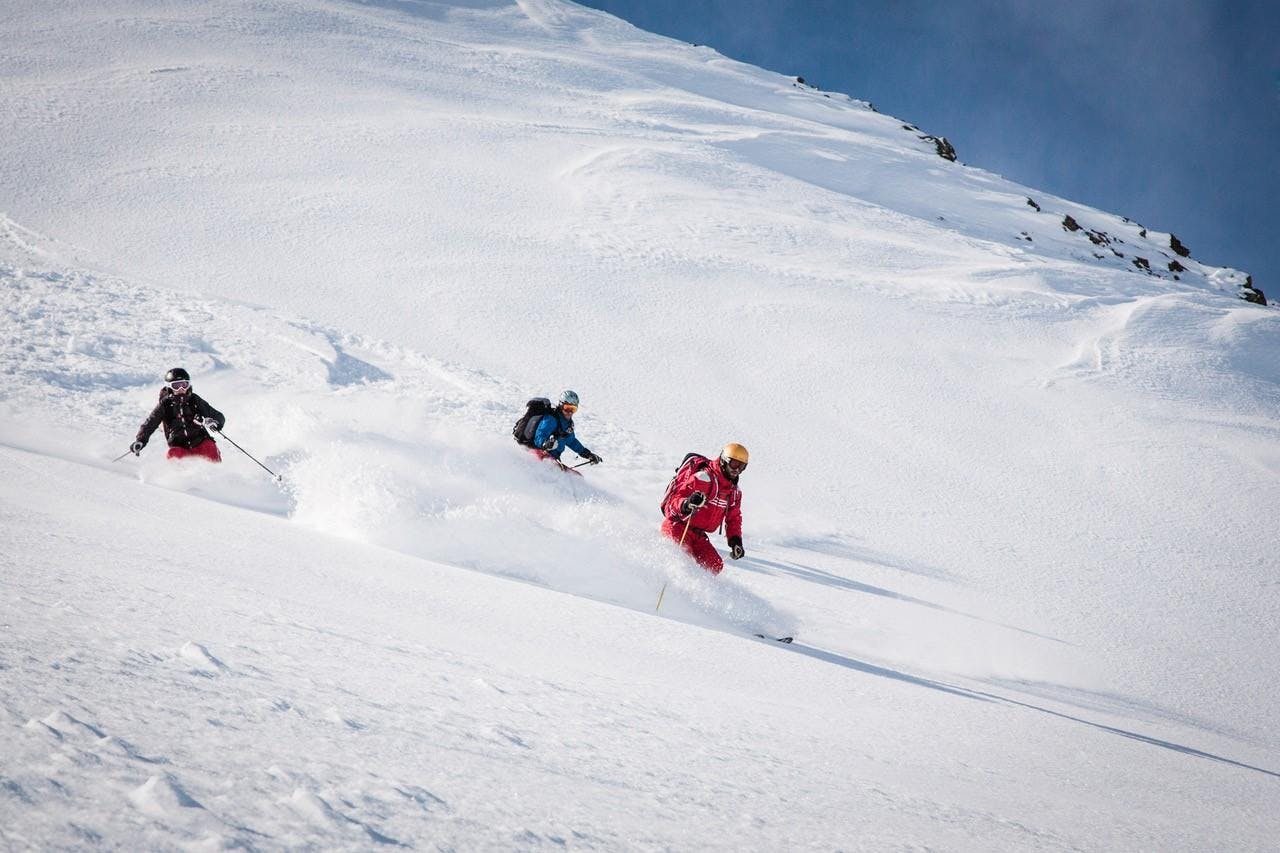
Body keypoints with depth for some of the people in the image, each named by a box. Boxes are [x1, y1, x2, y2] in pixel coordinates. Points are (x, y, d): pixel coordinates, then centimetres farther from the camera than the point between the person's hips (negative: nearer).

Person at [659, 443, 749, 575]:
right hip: (677, 526, -8)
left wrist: (735, 540, 9)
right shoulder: (705, 476, -15)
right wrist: (686, 505, -44)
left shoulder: (735, 491, 12)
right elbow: (676, 499, -21)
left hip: (698, 534, 8)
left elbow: (733, 518, 24)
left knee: (715, 566, -7)